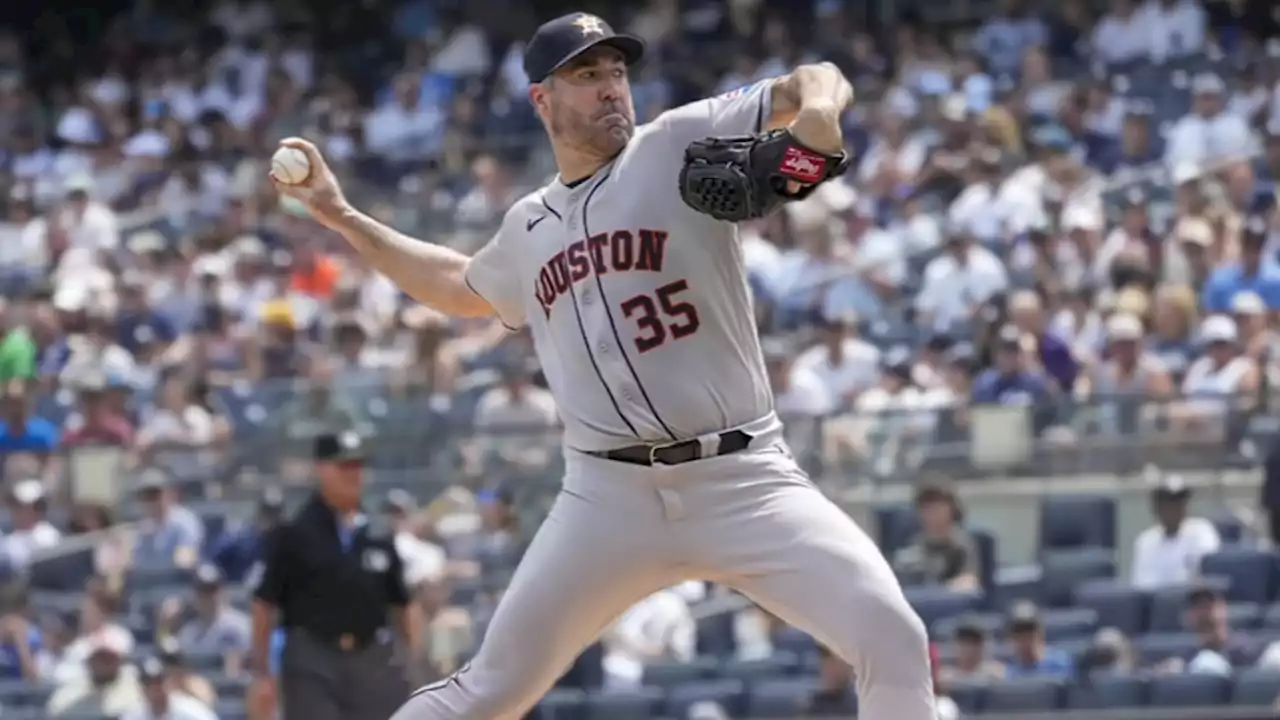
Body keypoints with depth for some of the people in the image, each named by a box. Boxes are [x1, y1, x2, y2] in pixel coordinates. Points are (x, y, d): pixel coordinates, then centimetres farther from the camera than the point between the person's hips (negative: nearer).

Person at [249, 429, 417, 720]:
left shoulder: (380, 535, 10)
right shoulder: (292, 534, -2)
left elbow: (401, 604, 14)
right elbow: (265, 603, -2)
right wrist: (261, 671, -6)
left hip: (373, 662, 4)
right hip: (312, 663, -4)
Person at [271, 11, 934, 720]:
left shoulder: (682, 144, 2)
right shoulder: (528, 227, 15)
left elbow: (818, 83, -7)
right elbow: (460, 286, 37)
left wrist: (817, 108, -31)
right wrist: (341, 216, 34)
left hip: (742, 478, -3)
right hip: (609, 495, 3)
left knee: (892, 638, -20)